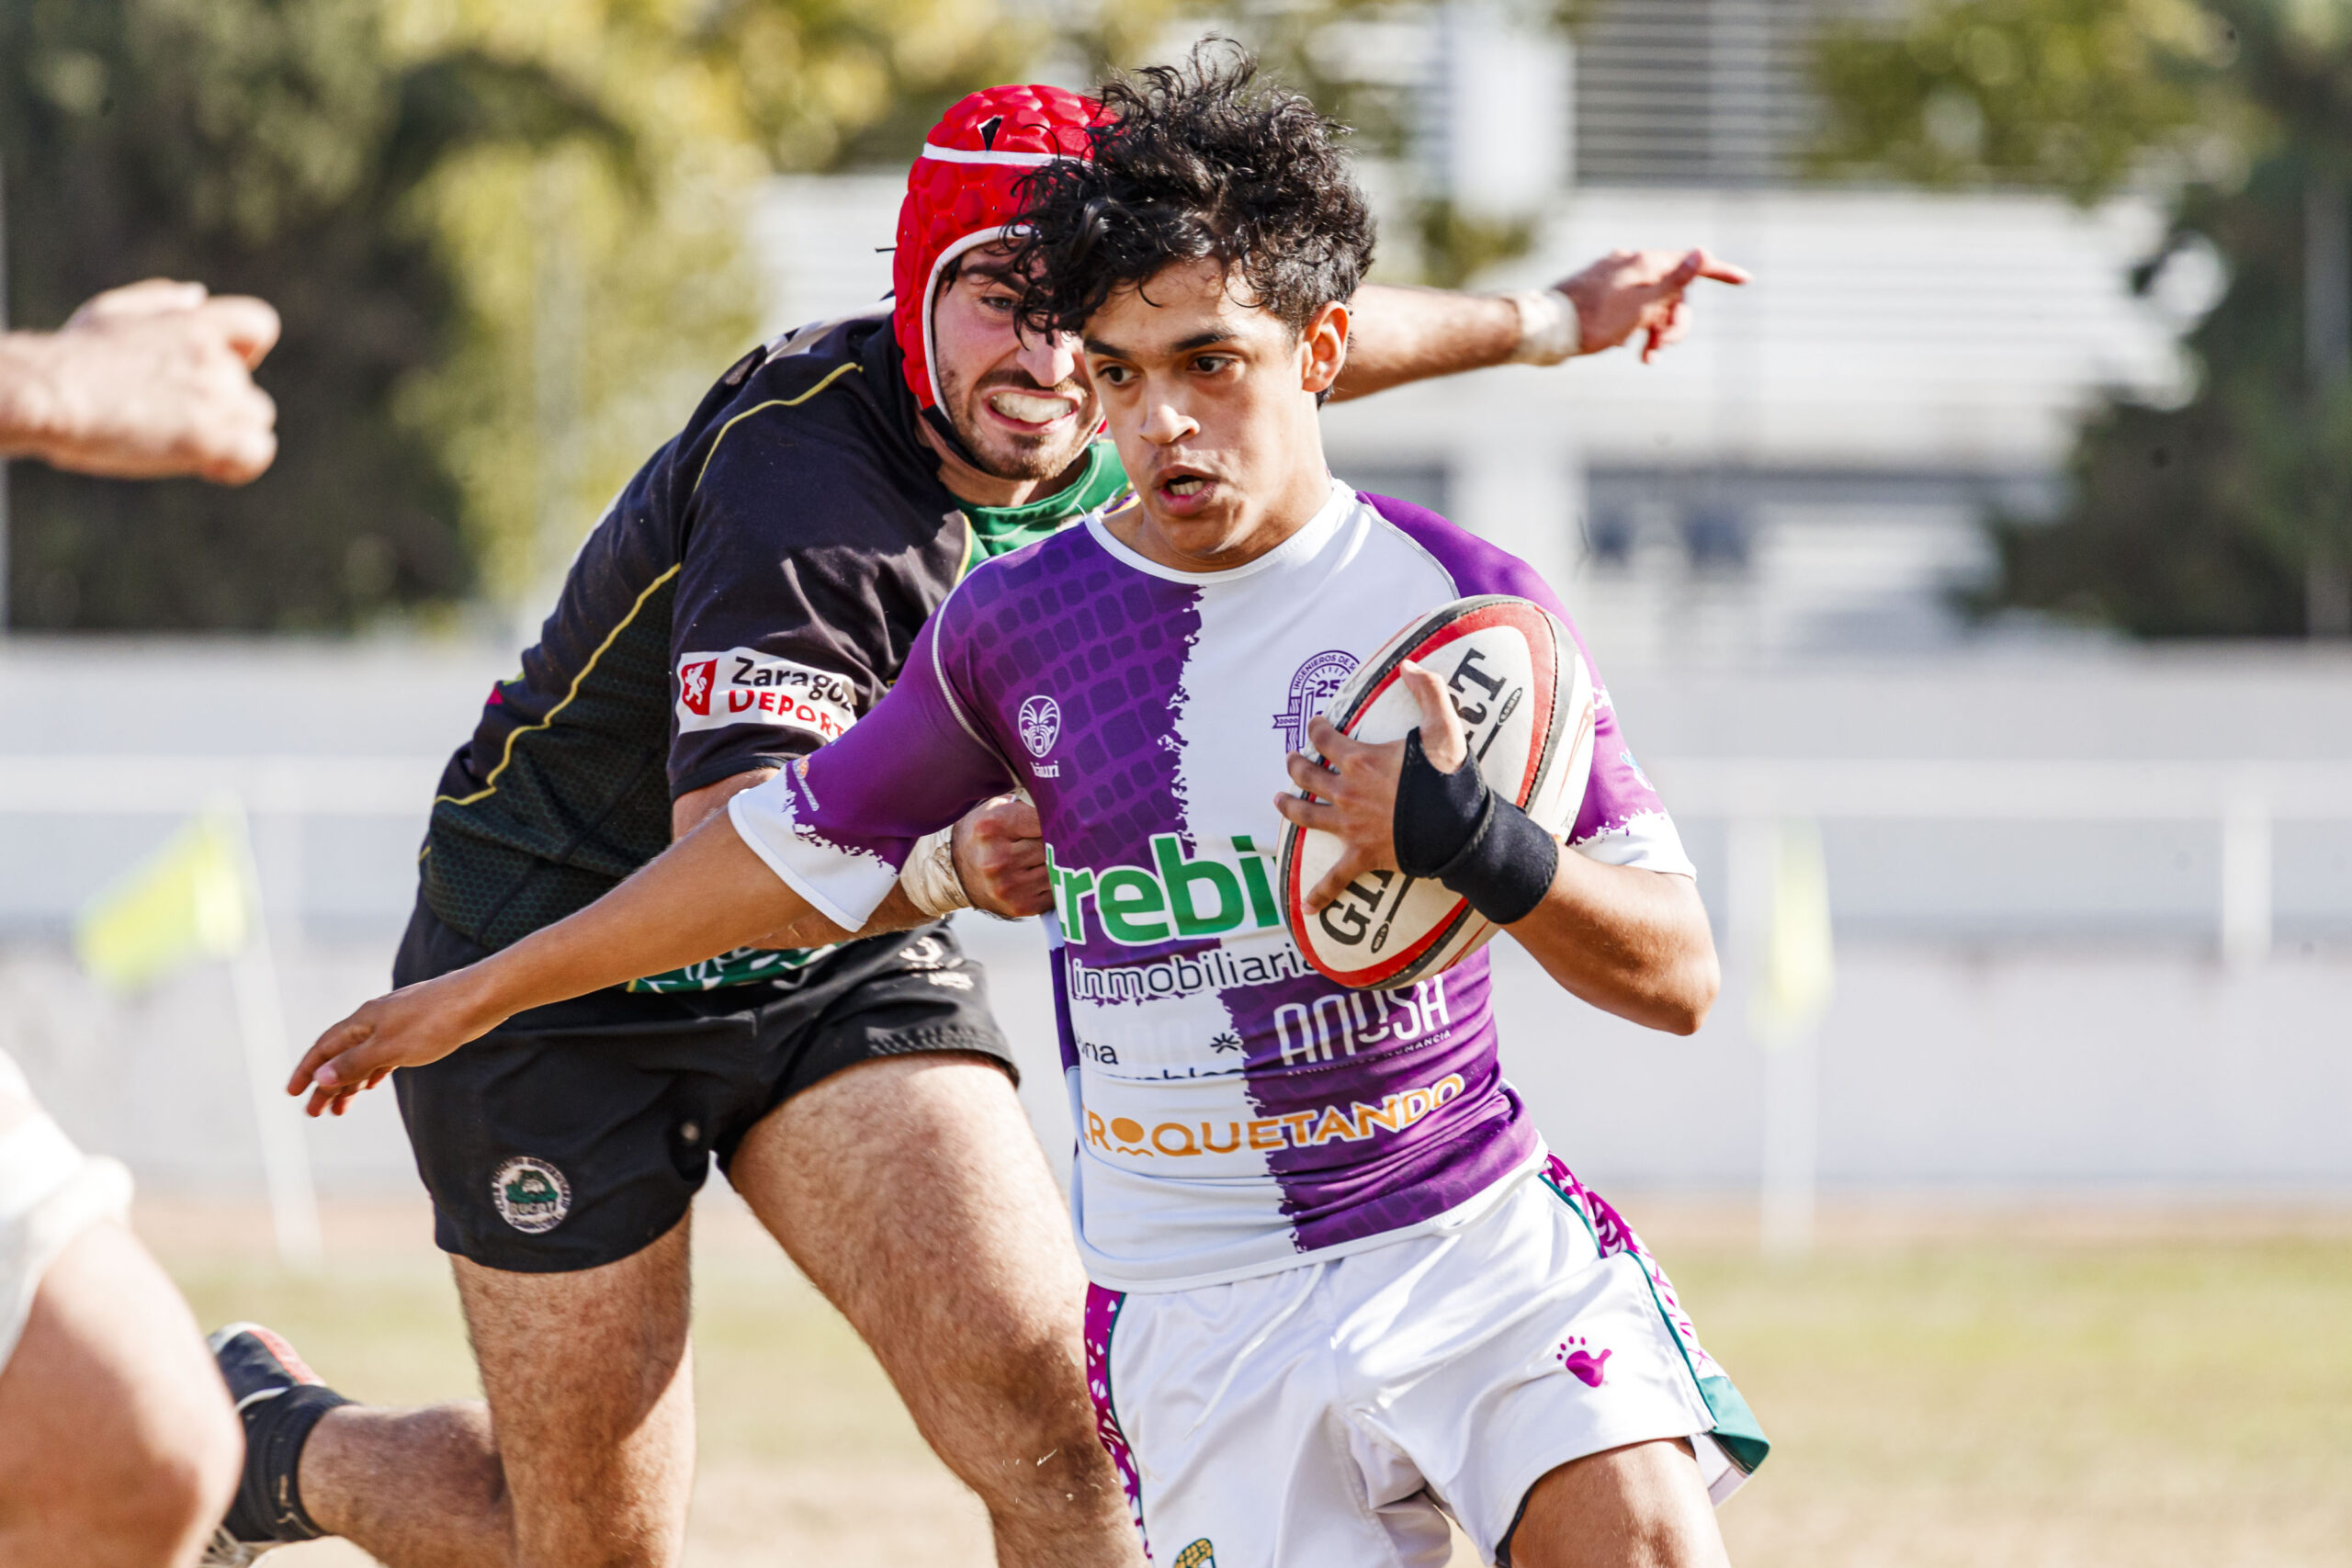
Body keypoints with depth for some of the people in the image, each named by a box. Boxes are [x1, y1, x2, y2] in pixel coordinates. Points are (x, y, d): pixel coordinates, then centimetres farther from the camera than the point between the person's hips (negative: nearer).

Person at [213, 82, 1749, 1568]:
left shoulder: (1104, 434, -11)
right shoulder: (801, 485, -33)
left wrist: (1539, 321, 26)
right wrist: (943, 868, -63)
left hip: (846, 964, 6)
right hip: (563, 974, -6)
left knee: (1052, 1422, -15)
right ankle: (279, 1444, 32)